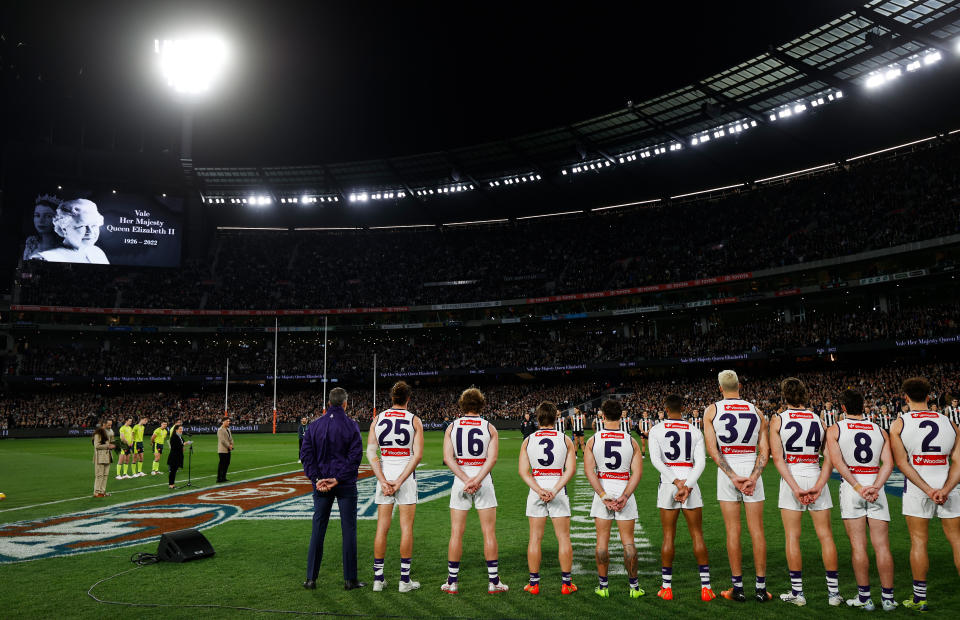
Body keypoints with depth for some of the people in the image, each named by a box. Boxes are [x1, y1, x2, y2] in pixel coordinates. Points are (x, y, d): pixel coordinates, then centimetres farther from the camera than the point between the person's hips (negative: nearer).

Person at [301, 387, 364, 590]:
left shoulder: (314, 425, 4)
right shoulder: (351, 425, -6)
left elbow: (306, 454, 0)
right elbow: (355, 455, -12)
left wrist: (317, 479, -5)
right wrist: (338, 479, -12)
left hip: (321, 484, 3)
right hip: (346, 485, -3)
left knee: (318, 529, 10)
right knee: (349, 529, 4)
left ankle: (311, 578, 12)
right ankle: (350, 579, 7)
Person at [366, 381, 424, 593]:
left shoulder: (378, 419, 4)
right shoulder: (414, 420, -2)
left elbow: (371, 452, -4)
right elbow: (417, 455, -11)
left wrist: (383, 480, -8)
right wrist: (400, 481, -13)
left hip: (384, 472, 3)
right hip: (406, 474, -2)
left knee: (382, 527, 8)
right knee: (406, 527, 4)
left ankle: (378, 578, 13)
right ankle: (405, 579, 8)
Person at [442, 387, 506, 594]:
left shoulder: (452, 427, 3)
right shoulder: (489, 428, 1)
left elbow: (448, 458, -7)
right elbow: (492, 458, -12)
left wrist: (466, 480, -13)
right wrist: (477, 481, -18)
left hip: (460, 482, 1)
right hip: (484, 482, -1)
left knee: (456, 533, 7)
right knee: (489, 533, 5)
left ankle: (452, 582, 11)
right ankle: (493, 582, 9)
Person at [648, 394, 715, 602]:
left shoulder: (656, 430, 1)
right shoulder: (695, 431, 5)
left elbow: (655, 459, -11)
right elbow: (701, 462, -6)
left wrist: (676, 482, -14)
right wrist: (687, 485, -13)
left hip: (668, 483, -1)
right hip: (690, 482, 1)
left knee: (668, 536, 6)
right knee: (697, 535, 8)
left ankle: (667, 587, 10)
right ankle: (706, 587, 8)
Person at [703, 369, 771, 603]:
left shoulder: (712, 411, 0)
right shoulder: (756, 411, 7)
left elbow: (713, 450, -8)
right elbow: (764, 451, -2)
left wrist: (733, 477, -10)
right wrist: (753, 477, -10)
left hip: (727, 471, -2)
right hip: (752, 470, 2)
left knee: (733, 531, 3)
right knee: (756, 530, 7)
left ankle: (737, 588, 8)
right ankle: (761, 588, 11)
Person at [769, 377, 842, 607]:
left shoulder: (778, 420, -1)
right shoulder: (818, 420, 7)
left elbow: (777, 458, -10)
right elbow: (829, 458, -3)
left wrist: (795, 488, -13)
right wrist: (818, 486, -9)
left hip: (791, 477, -2)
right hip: (816, 477, 2)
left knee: (793, 537, 4)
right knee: (825, 535, 9)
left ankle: (797, 592, 8)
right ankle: (833, 592, 12)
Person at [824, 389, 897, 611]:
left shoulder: (834, 430, 3)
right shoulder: (880, 431, 11)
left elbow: (837, 462, -10)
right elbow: (888, 463, -2)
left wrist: (858, 488, -12)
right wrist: (875, 487, -11)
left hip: (851, 487, -2)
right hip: (876, 486, 2)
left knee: (858, 545, 1)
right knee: (882, 545, 6)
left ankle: (864, 597, 5)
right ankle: (888, 598, 10)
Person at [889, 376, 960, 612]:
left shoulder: (899, 425, 1)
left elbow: (902, 463, -8)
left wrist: (928, 490, -11)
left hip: (916, 488, -2)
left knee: (918, 541, 5)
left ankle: (919, 599, 11)